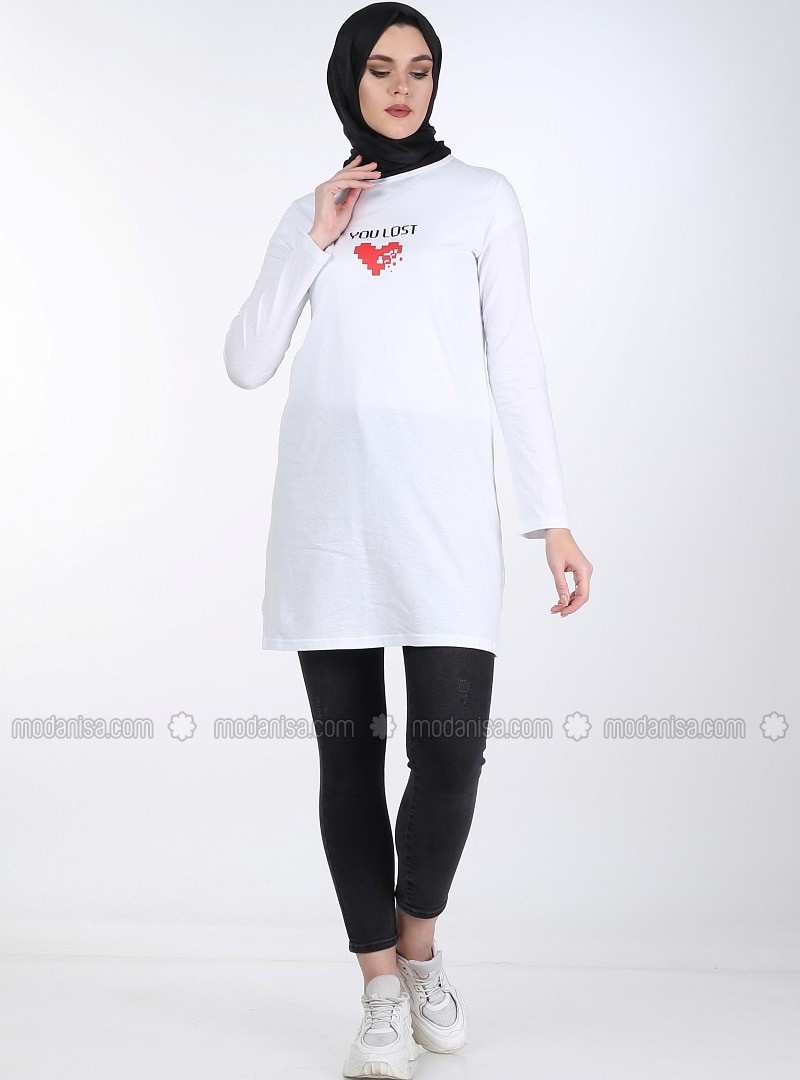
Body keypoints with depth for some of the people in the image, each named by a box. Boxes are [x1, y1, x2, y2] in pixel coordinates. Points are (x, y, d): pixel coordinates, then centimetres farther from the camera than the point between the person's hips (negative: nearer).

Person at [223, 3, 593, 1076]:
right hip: (327, 507, 2)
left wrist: (552, 516, -1)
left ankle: (421, 945, 20)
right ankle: (382, 990, 15)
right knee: (349, 753, 2)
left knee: (451, 748, -9)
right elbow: (246, 363, 9)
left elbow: (516, 363, 5)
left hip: (442, 506, -2)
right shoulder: (310, 212, 17)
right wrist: (315, 243, 1)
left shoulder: (482, 197, 10)